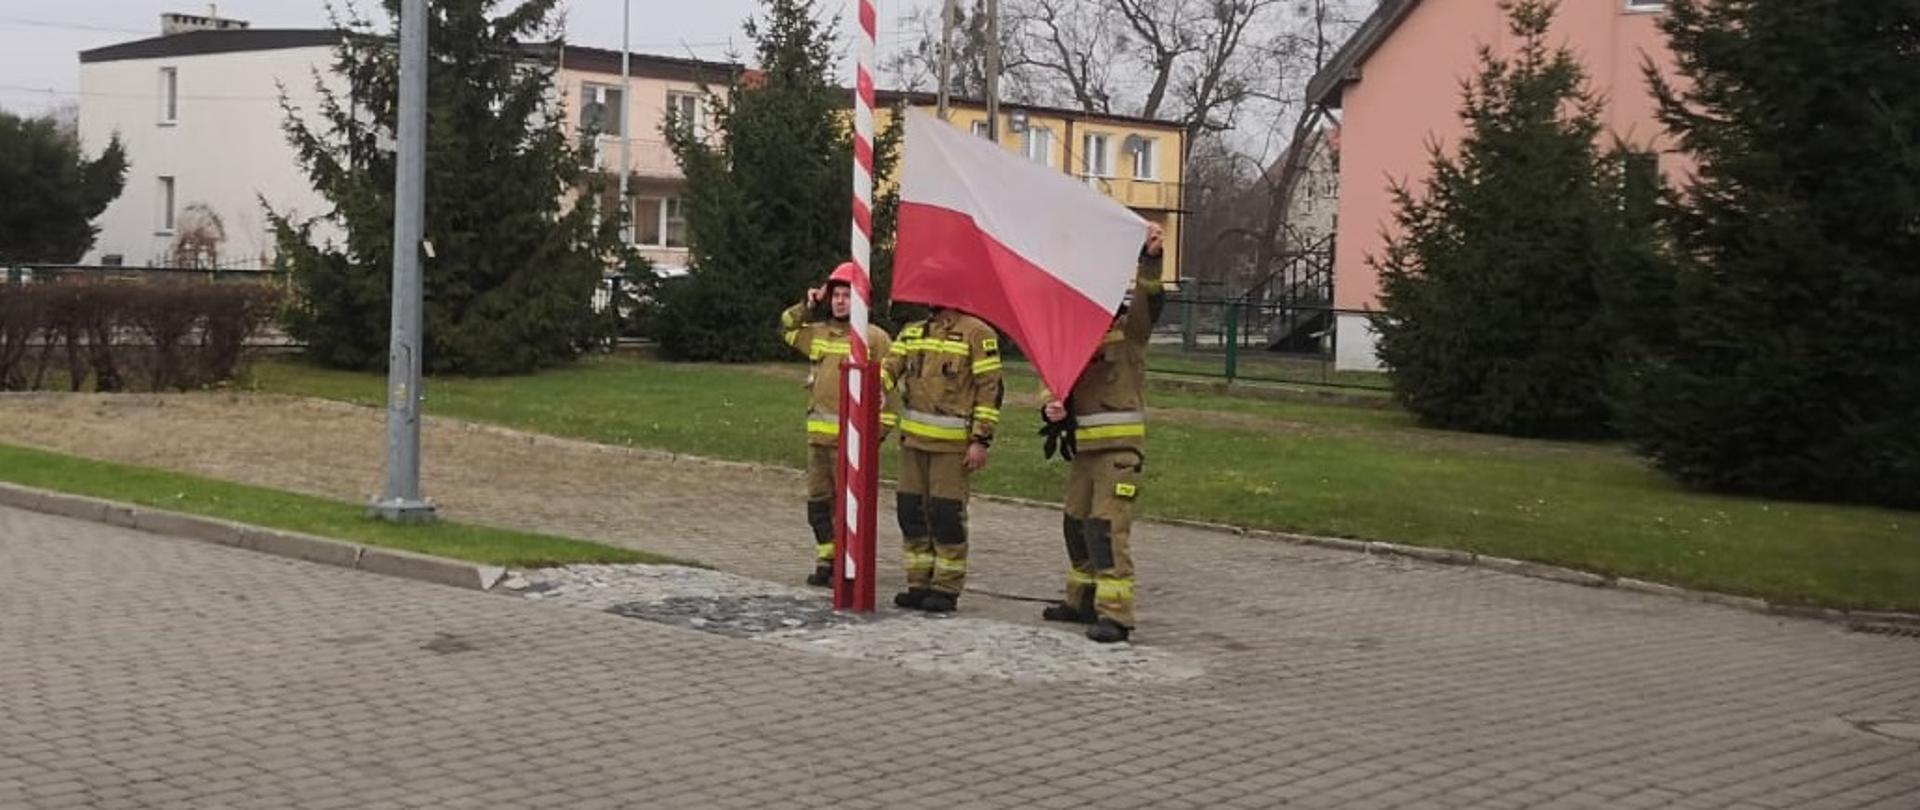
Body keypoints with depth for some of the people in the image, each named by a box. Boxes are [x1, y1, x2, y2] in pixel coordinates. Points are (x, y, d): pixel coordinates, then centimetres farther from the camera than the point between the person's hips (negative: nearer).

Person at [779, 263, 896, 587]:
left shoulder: (874, 338, -4)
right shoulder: (818, 333, 14)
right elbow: (786, 329, 33)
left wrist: (879, 429, -11)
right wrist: (806, 306, 17)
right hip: (818, 434, 6)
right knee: (818, 501, 11)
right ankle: (826, 560, 20)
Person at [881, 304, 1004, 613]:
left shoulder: (977, 333, -5)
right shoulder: (912, 332, 15)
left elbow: (989, 388, -8)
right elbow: (891, 365, 5)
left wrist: (981, 440, -12)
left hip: (953, 443, -6)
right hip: (913, 438, 6)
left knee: (947, 513, -5)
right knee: (911, 511, 8)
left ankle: (947, 589, 3)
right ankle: (919, 584, 17)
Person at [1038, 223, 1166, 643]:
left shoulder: (1129, 329, -4)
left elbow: (1150, 300, -23)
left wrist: (1151, 258, -39)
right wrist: (1052, 408, -10)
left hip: (1120, 446, -8)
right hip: (1084, 445, 8)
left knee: (1108, 527, -14)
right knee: (1076, 523, 17)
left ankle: (1116, 614, -14)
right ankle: (1083, 600, 32)